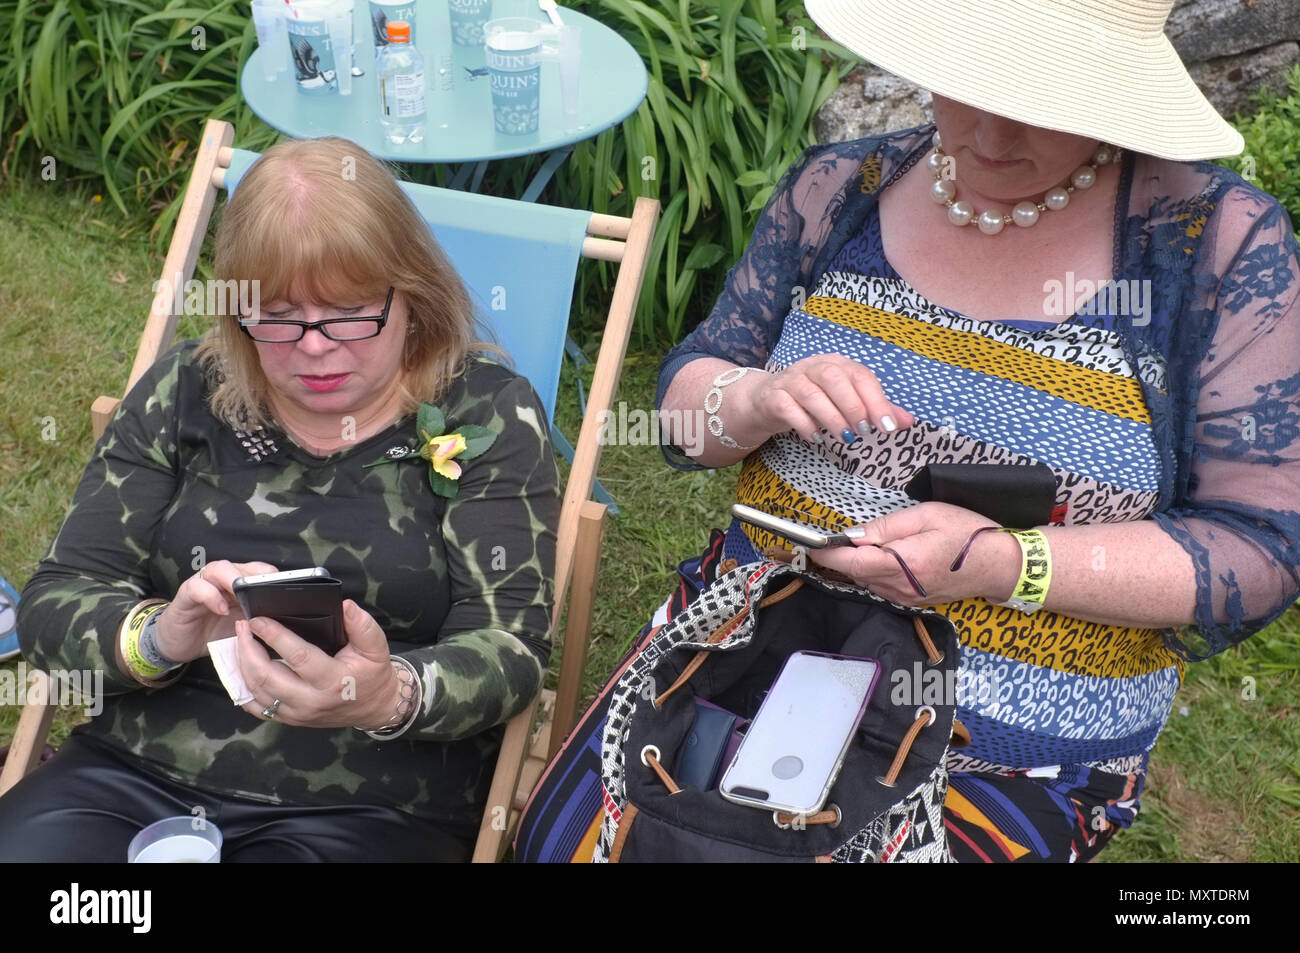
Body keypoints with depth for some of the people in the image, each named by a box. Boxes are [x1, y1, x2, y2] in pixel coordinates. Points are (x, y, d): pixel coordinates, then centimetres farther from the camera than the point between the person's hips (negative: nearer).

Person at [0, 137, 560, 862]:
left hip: (371, 811, -1)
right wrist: (160, 636, -19)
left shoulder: (486, 415, -1)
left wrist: (392, 698, -30)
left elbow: (511, 648, -8)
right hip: (133, 775, 2)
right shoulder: (183, 394, 7)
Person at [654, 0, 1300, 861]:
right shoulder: (842, 187, 0)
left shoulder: (1222, 241, -10)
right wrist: (756, 402, -19)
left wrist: (1003, 564, -25)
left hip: (1012, 760, -3)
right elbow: (685, 395, 6)